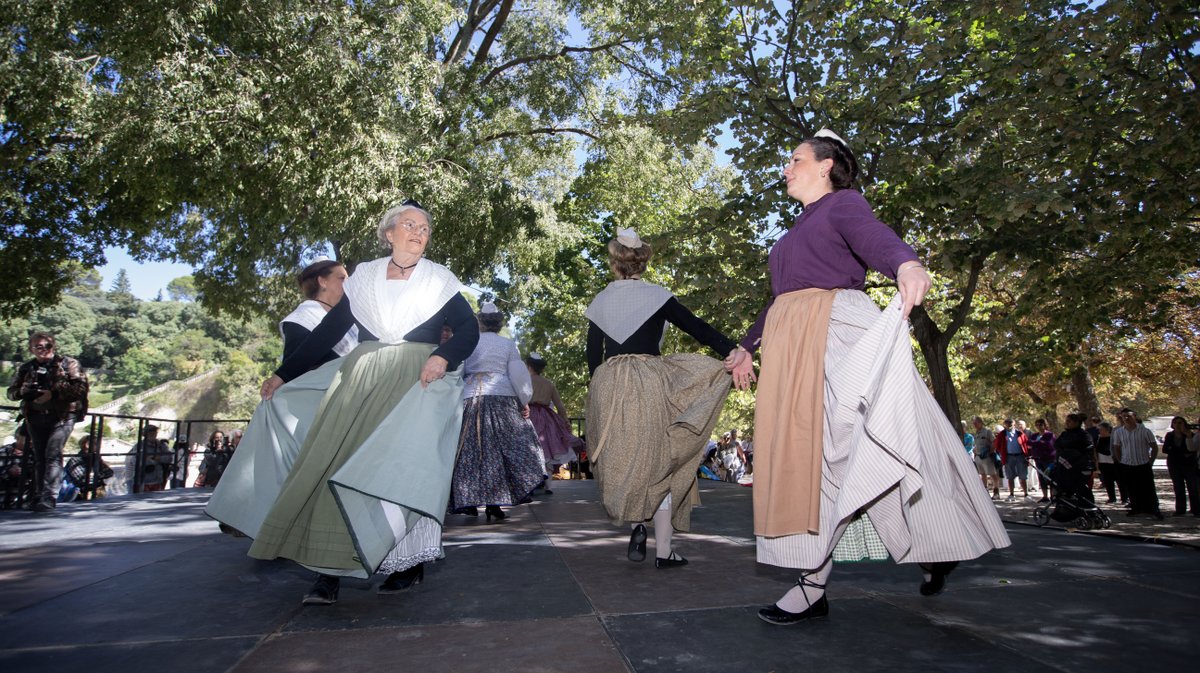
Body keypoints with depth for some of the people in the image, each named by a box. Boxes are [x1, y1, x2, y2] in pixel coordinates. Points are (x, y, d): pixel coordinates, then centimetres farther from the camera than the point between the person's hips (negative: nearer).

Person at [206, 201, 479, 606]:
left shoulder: (439, 279, 6)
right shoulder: (364, 276, 12)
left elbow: (468, 329, 0)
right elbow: (327, 331, 14)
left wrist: (443, 356, -20)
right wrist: (283, 375, 13)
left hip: (415, 384, -2)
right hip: (359, 381, 3)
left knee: (403, 468, -10)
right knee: (335, 463, -6)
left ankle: (410, 562, 2)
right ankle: (329, 571, -2)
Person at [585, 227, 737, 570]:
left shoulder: (599, 302, 9)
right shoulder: (657, 296, 0)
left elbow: (592, 355, 10)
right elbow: (697, 327, -5)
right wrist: (733, 350, -7)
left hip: (607, 384, 3)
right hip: (649, 382, -2)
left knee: (623, 461, 18)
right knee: (659, 462, 5)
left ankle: (636, 523, -1)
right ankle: (663, 550, 7)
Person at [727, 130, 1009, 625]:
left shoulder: (843, 203, 5)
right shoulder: (796, 232, 30)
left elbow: (873, 236, -18)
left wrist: (906, 264, -40)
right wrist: (748, 347, 35)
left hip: (833, 328, -8)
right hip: (789, 342, 8)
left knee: (830, 447, -11)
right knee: (797, 451, 1)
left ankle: (812, 586, -7)